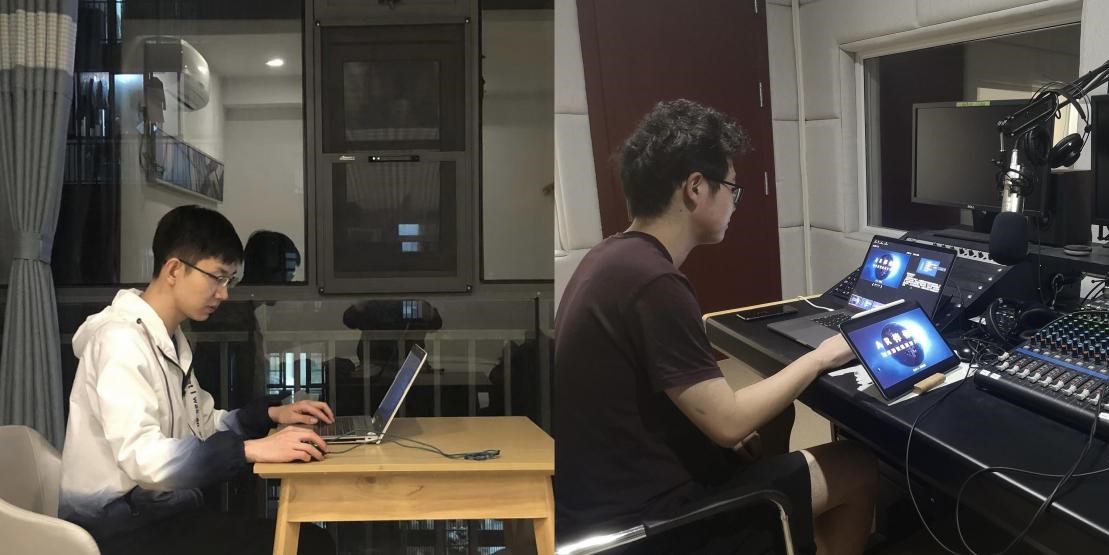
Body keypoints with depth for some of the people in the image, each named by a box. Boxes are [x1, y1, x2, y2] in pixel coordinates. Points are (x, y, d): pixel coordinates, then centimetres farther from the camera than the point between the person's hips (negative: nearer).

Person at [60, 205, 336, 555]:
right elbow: (140, 457, -30)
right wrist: (251, 449, -36)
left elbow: (198, 425, 20)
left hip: (158, 511, 9)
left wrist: (271, 415, 5)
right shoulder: (121, 339, -18)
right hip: (122, 527, -9)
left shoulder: (171, 339, 14)